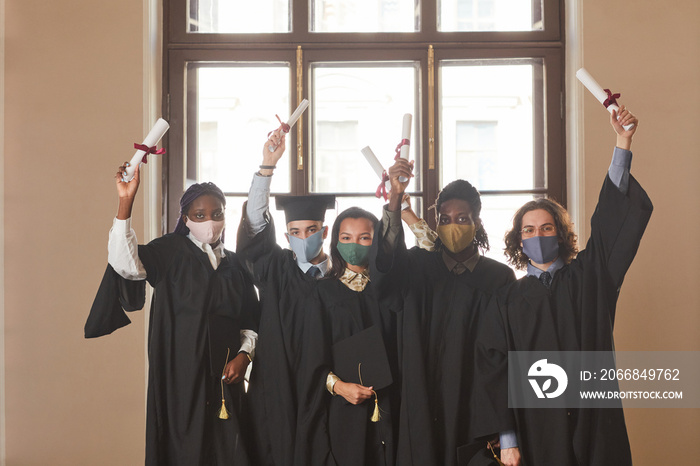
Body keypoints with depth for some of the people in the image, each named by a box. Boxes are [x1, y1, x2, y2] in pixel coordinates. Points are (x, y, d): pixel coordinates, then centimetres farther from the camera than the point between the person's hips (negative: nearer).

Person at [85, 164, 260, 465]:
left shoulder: (234, 264, 12)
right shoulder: (169, 253, -1)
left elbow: (251, 321, 15)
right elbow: (126, 264, -21)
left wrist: (244, 354, -3)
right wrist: (126, 202, -28)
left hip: (224, 376, 4)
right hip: (181, 376, -4)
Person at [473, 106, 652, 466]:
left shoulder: (587, 276, 7)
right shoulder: (508, 300, 5)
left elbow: (615, 218, -1)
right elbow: (494, 370, 0)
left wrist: (623, 143, -9)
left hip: (593, 423, 1)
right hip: (535, 431, 0)